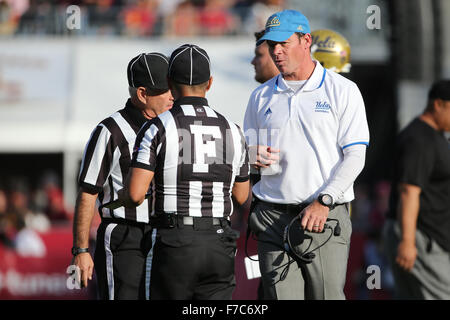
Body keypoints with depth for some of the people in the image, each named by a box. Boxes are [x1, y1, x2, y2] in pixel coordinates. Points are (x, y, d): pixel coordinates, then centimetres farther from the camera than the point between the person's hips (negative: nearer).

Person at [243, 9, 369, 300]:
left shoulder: (343, 91, 2)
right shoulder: (262, 97, 15)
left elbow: (355, 156, -3)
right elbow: (246, 152, 20)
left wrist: (324, 201, -15)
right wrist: (254, 158, -5)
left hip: (326, 218, -3)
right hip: (273, 218, 3)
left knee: (328, 295, -9)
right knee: (279, 296, -5)